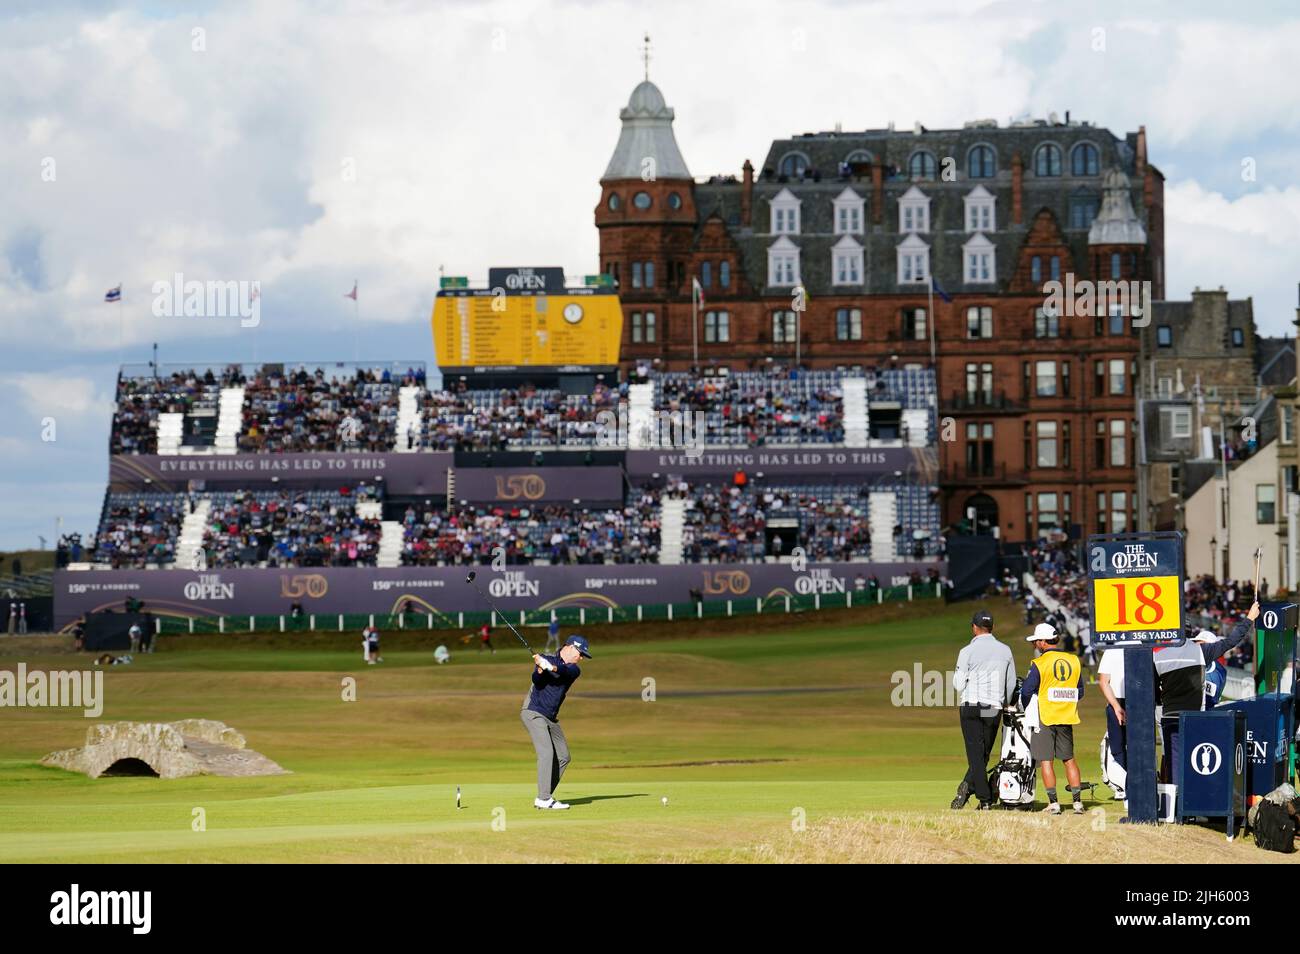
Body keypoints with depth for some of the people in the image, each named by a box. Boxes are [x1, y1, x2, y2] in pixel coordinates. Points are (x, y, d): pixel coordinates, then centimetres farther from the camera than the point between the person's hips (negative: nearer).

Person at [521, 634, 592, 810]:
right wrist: (539, 669, -42)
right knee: (546, 752, -20)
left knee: (563, 757, 8)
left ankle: (543, 798, 14)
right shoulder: (545, 660, -4)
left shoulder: (574, 669, 7)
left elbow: (567, 671, -18)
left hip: (551, 718, 7)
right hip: (533, 713, -7)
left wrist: (552, 667, -39)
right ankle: (544, 799, -25)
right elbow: (537, 680, -20)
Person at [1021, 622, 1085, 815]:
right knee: (1069, 760, 13)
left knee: (1045, 761, 0)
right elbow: (1079, 692, 13)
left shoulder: (1039, 664, -10)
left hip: (1045, 718, -5)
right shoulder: (1074, 661, 6)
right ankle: (1077, 802, 8)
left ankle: (1053, 803, -5)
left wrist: (1026, 710, 10)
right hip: (1067, 719, 5)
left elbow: (1026, 691, -8)